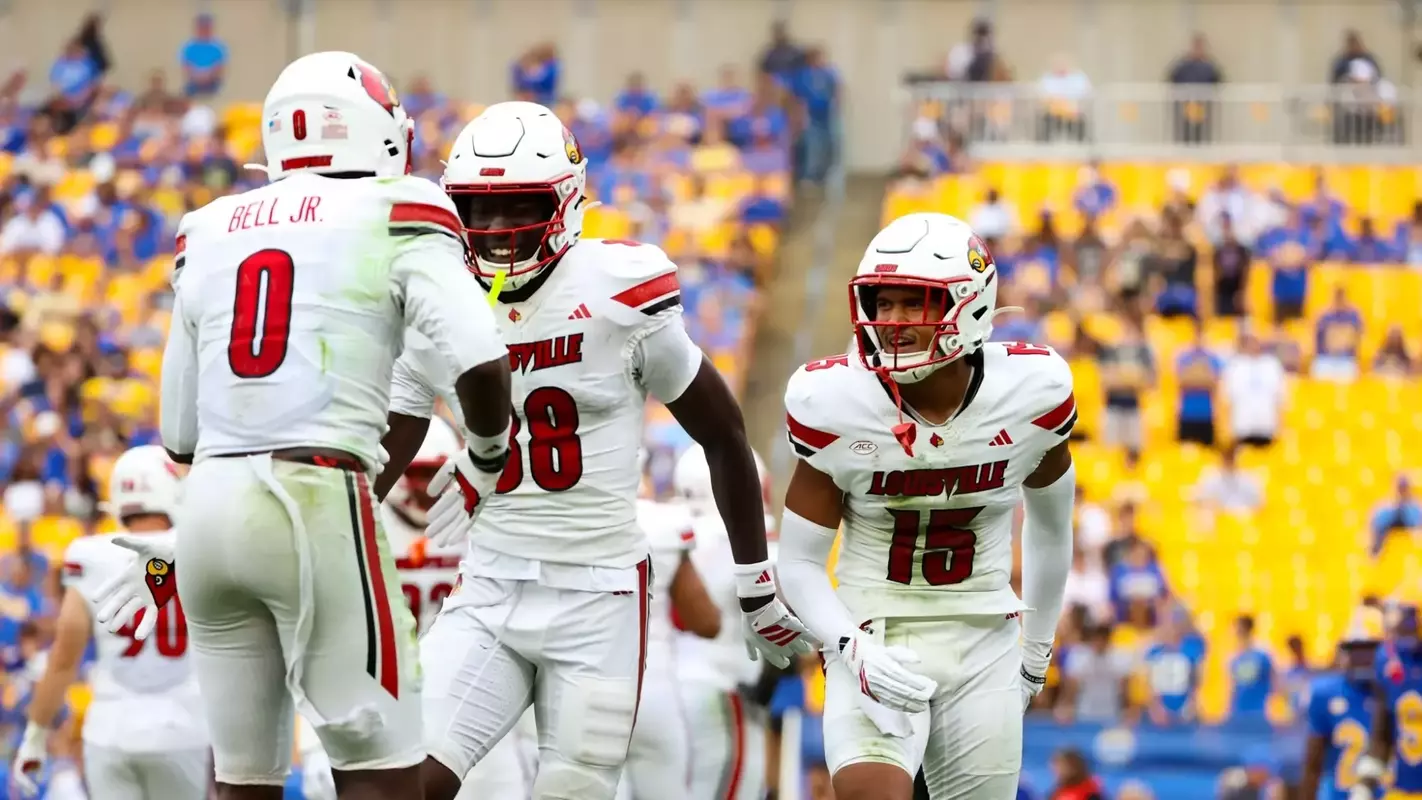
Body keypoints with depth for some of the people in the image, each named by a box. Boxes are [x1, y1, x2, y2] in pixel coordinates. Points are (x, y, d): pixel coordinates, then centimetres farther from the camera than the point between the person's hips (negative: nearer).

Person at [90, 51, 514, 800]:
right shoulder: (396, 217, 2)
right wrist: (486, 459, 7)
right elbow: (481, 362, -12)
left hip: (209, 505, 5)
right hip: (318, 505, -5)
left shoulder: (206, 232, 17)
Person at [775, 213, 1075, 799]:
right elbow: (800, 563, -5)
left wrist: (1038, 651, 20)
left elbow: (1050, 522, 11)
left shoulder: (1031, 394, -9)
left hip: (983, 646, 2)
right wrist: (855, 650, -22)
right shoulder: (836, 406, -14)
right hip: (875, 638, -2)